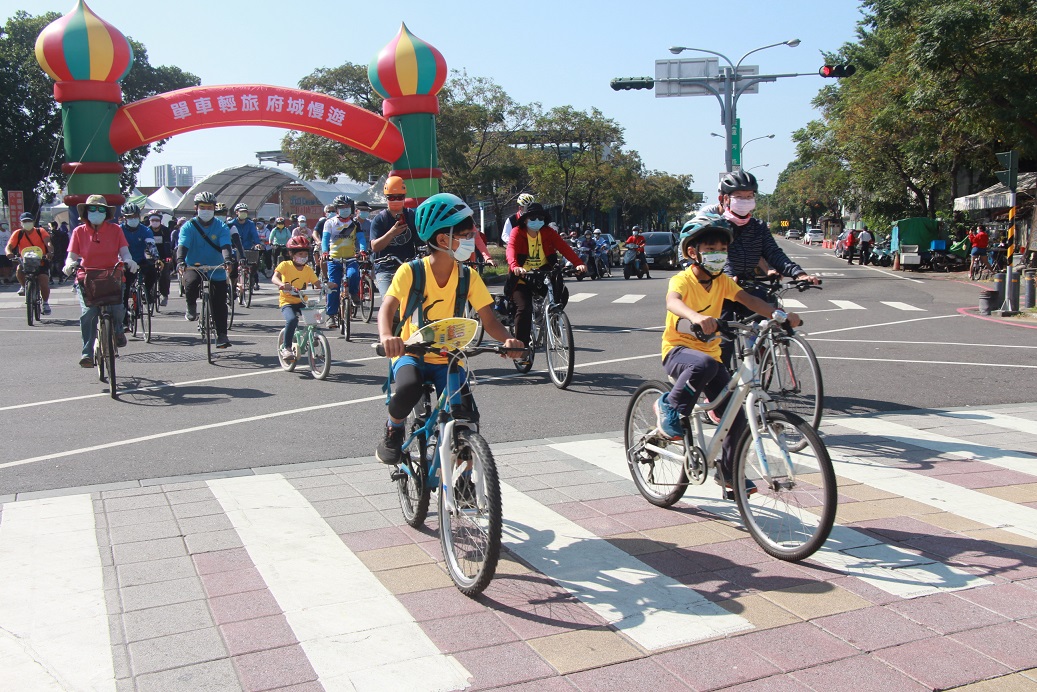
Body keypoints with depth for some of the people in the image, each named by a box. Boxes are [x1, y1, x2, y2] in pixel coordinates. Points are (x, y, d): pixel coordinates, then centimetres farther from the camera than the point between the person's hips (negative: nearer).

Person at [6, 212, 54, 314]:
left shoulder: (40, 232, -2)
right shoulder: (18, 234, 1)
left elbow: (48, 242, -19)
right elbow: (9, 246, -10)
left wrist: (50, 252, -41)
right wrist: (9, 253, -35)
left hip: (41, 262, -1)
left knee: (44, 283, -15)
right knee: (19, 271, -31)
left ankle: (45, 303, 11)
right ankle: (24, 286, 1)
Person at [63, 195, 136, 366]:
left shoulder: (115, 230, 7)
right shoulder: (79, 231, 7)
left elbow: (124, 252, 1)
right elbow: (72, 255, 3)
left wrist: (128, 261, -22)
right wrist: (69, 264, -20)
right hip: (87, 278, 0)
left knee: (117, 309, -23)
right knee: (88, 313, -20)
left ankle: (117, 329, 14)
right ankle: (87, 353, -12)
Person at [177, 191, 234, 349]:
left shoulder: (221, 227, -4)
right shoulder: (189, 226, -5)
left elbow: (225, 246, -19)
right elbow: (182, 246, -19)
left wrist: (227, 260, -40)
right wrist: (180, 261, -38)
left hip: (216, 269, 1)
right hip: (193, 266, -1)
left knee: (219, 304, -1)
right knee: (191, 284, -33)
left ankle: (222, 335, 12)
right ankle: (191, 308, -2)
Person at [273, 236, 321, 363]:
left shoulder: (308, 269, 7)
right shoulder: (285, 265, -6)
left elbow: (317, 283, 1)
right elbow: (274, 278, -20)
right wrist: (282, 284, -42)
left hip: (302, 302, 5)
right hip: (287, 301, -5)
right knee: (292, 320, -32)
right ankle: (286, 348, -16)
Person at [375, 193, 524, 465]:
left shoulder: (469, 277, -4)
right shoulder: (411, 272, -12)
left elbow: (489, 320, -8)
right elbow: (387, 308, -21)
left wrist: (507, 339, -30)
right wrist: (387, 336, -44)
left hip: (448, 360, 3)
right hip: (411, 354, -2)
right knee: (408, 389, -36)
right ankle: (393, 431, -2)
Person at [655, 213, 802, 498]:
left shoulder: (722, 281, 3)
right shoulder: (682, 280, -16)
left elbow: (748, 300, -10)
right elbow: (672, 302, -38)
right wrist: (696, 317, -59)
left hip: (710, 353, 6)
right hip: (678, 349, -6)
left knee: (736, 416, -2)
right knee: (705, 364, -41)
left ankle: (729, 473, 19)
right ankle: (669, 406, -16)